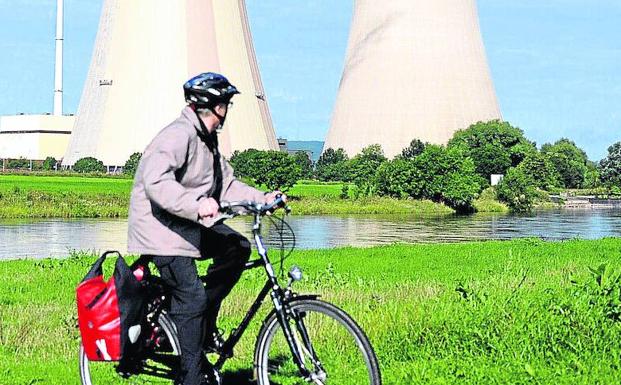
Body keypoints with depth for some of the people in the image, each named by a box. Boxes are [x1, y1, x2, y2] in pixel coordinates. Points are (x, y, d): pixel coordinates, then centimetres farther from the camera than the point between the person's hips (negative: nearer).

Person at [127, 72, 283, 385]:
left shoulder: (207, 140, 14)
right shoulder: (179, 135, -21)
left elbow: (226, 184, 15)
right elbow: (156, 181, -36)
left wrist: (261, 198, 1)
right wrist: (195, 205, -46)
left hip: (189, 224, 10)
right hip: (161, 226, -10)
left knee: (237, 248, -2)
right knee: (191, 297, -14)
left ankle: (204, 325, 7)